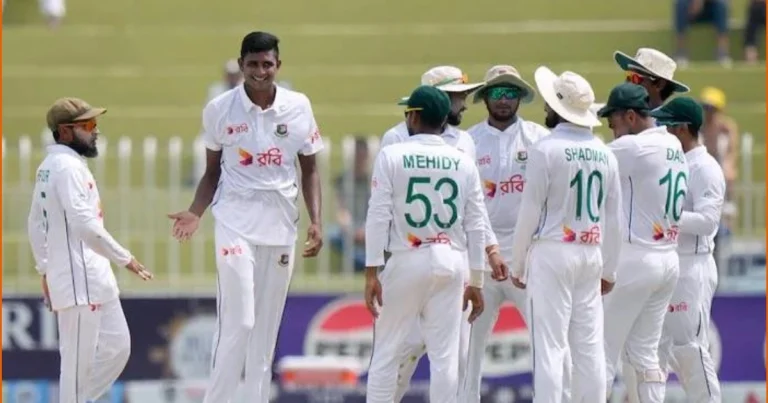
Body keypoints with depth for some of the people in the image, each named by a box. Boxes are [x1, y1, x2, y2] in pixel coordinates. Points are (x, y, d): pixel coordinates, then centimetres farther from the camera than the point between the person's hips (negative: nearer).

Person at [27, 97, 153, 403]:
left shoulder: (48, 167, 15)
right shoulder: (69, 166, -15)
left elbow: (36, 225, 20)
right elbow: (84, 223, -23)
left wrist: (46, 270, 23)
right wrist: (124, 258, -18)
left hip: (94, 278, 10)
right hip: (80, 279, -10)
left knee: (117, 345, 13)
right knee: (79, 358, -4)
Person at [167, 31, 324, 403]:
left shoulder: (298, 107, 1)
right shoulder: (220, 110, -3)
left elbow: (309, 168, 9)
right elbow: (213, 171, 7)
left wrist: (315, 220, -1)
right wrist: (195, 214, -7)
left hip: (281, 225, 3)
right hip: (236, 222, -3)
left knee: (267, 329, 6)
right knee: (238, 322, -12)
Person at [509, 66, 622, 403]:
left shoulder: (545, 149, -9)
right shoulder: (604, 153, 9)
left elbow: (530, 211, -9)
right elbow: (613, 217, 13)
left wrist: (517, 264, 0)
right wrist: (609, 269, 21)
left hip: (551, 252, -6)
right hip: (591, 255, 6)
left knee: (549, 346, -6)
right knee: (589, 345, 8)